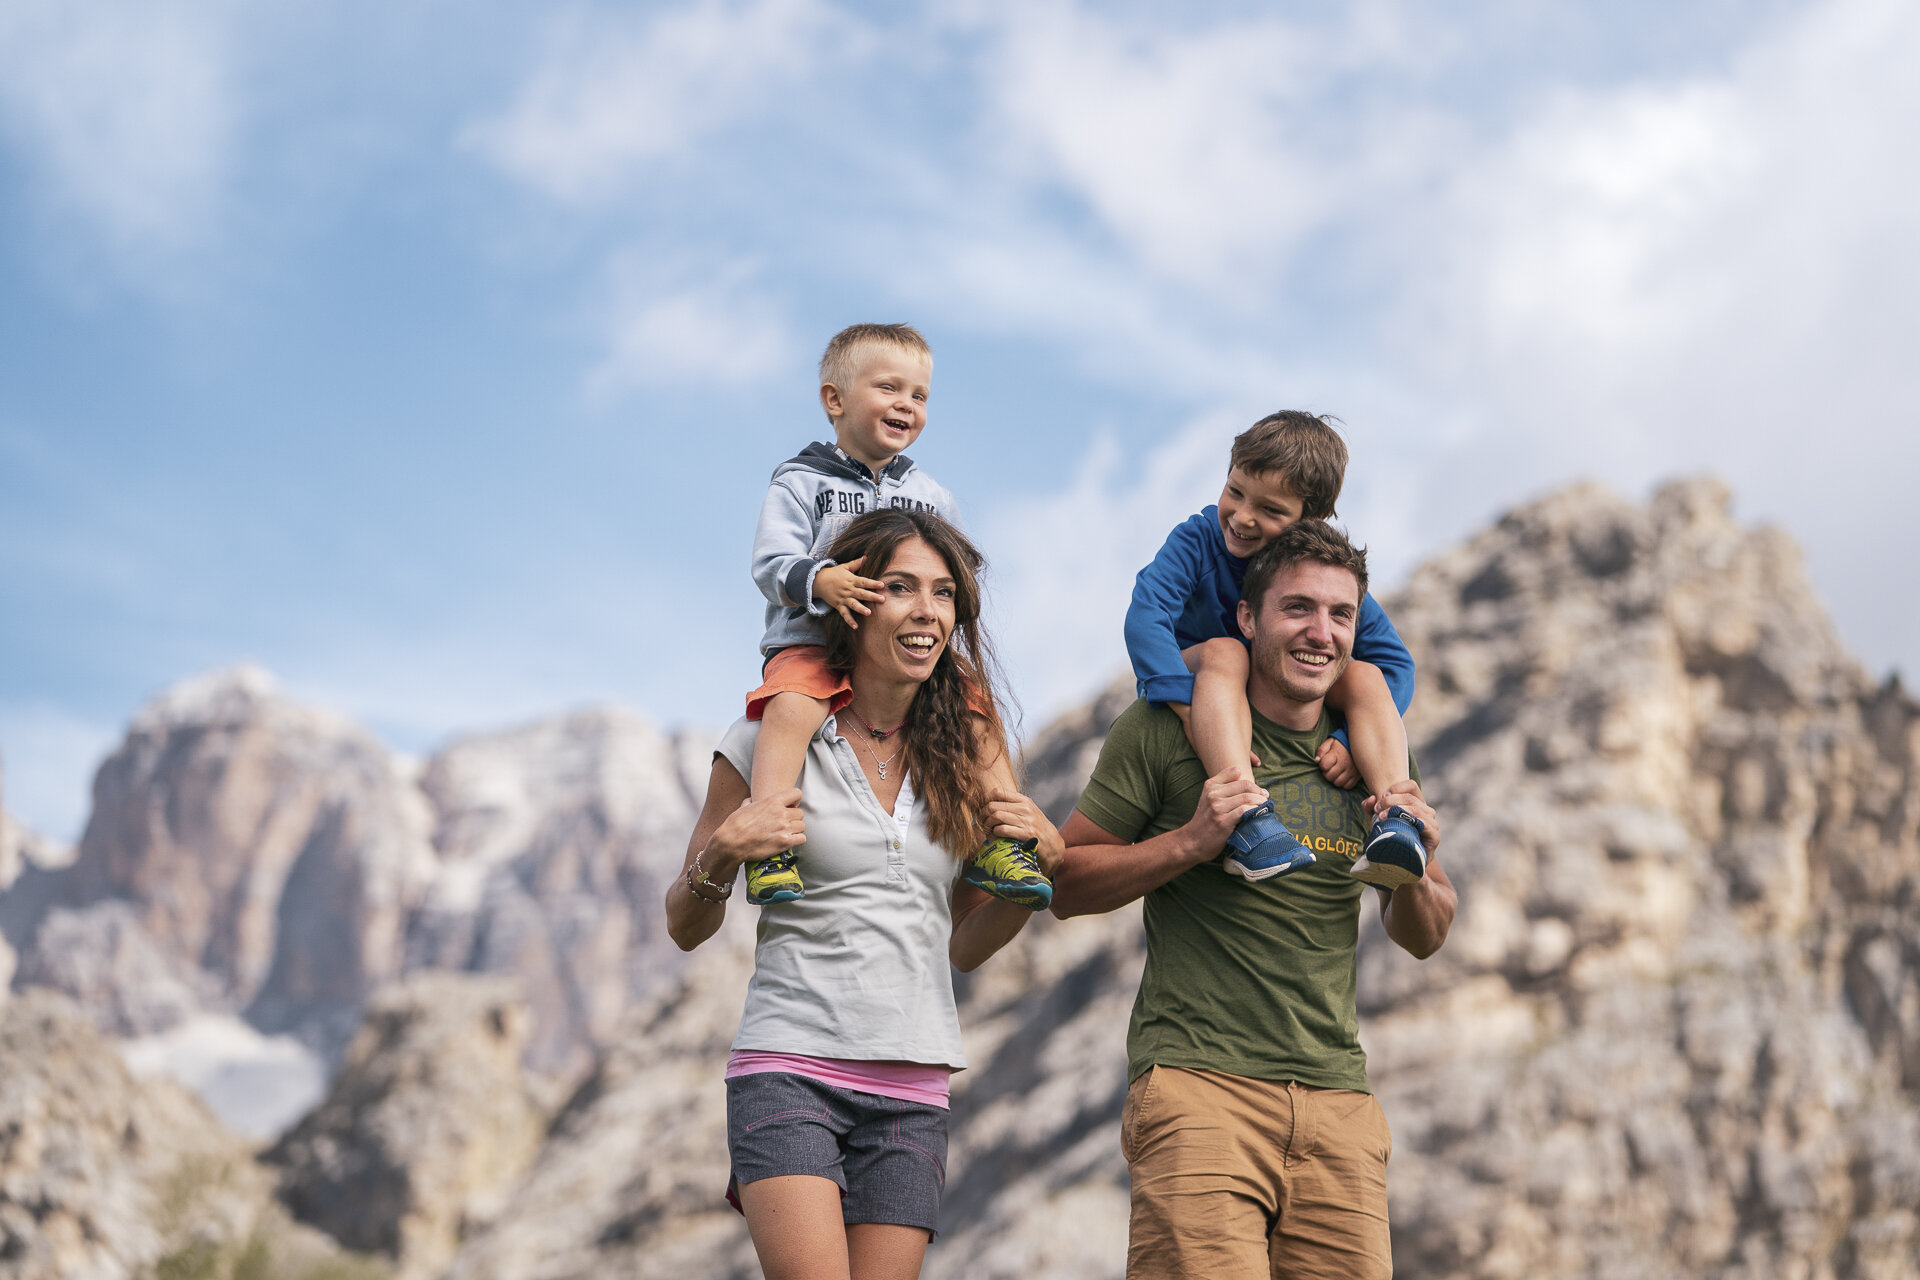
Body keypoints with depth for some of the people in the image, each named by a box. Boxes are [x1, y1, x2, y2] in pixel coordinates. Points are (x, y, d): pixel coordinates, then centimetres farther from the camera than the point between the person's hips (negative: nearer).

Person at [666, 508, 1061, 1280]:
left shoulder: (961, 752, 10)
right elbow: (685, 928, 6)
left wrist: (1040, 864, 1)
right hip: (790, 1067, -4)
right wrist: (722, 852, -14)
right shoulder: (774, 738, 0)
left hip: (911, 1093, 4)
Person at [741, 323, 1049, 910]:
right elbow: (771, 562, -10)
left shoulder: (930, 497, 16)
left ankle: (997, 841, -5)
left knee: (978, 708, -12)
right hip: (813, 644, -4)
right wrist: (819, 582, -29)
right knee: (791, 705, -34)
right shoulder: (800, 483, 2)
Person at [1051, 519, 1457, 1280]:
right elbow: (1066, 885, 2)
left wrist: (1415, 873, -1)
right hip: (1197, 1079, -4)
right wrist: (1188, 842, -12)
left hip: (1338, 1097, 4)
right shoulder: (1167, 729, 1)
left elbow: (1423, 939, 21)